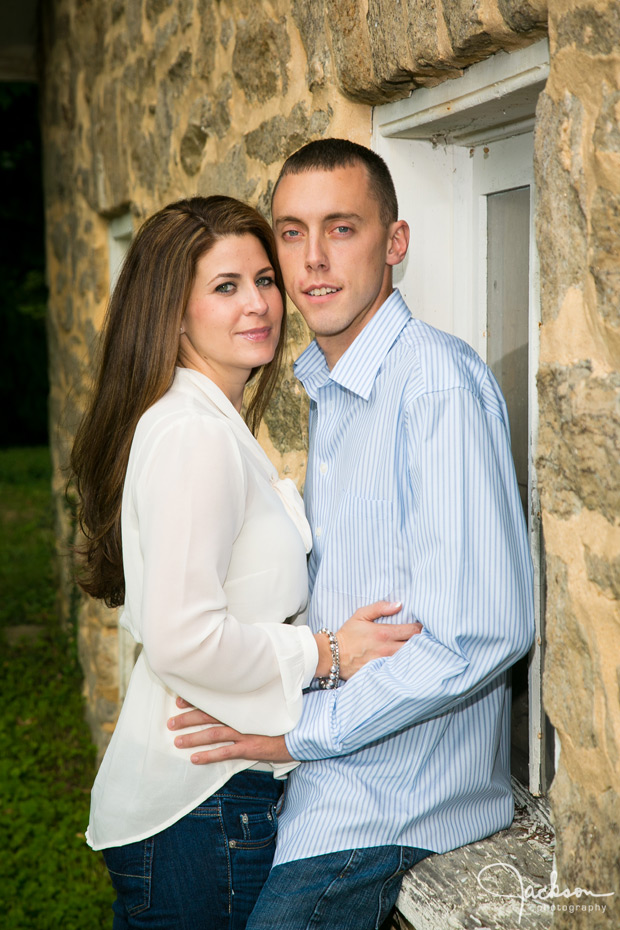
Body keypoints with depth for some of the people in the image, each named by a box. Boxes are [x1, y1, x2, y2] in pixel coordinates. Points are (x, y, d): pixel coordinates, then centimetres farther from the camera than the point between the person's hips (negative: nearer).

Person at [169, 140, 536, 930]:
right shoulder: (324, 387, 11)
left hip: (391, 801, -8)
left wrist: (304, 729, -18)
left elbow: (482, 632, -25)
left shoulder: (437, 383, -20)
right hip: (336, 771, 8)